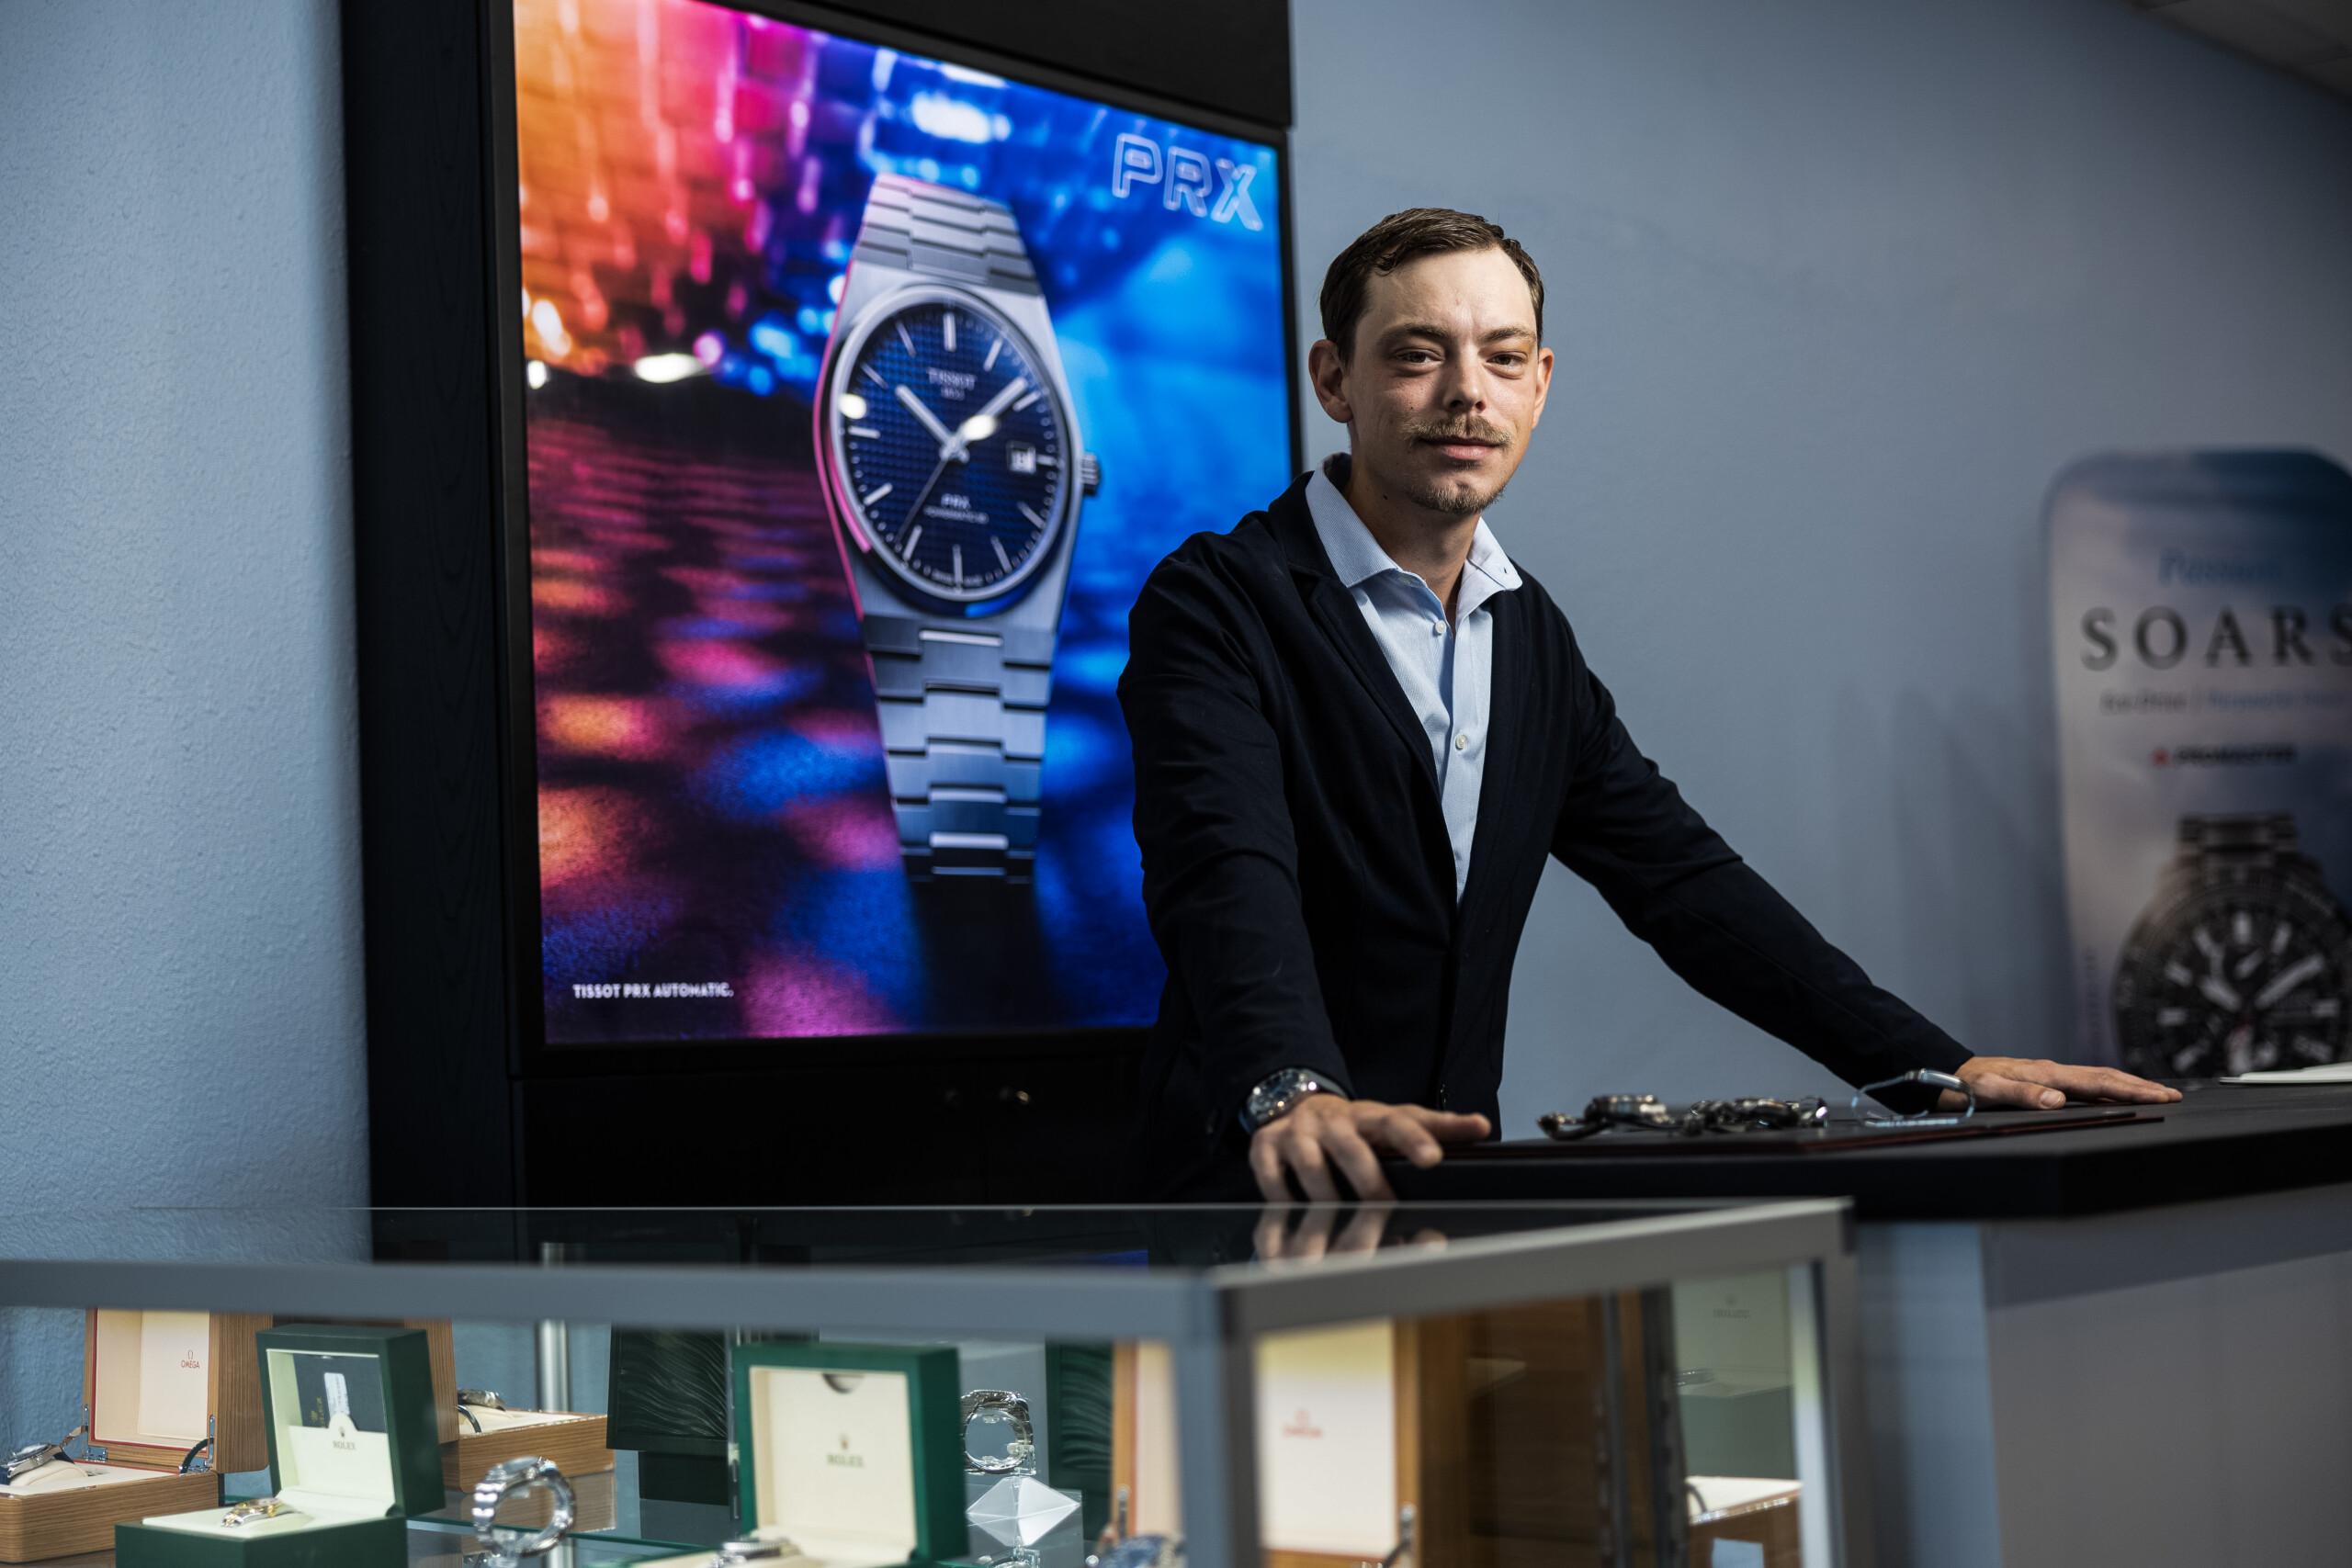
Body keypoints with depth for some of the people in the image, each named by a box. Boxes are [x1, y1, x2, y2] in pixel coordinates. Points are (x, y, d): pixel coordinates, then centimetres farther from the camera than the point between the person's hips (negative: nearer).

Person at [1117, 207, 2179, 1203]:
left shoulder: (1532, 635, 15)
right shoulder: (1218, 604, -8)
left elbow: (1683, 879, 13)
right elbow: (1226, 876, -24)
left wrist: (1940, 1068, 5)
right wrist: (1296, 1097, -43)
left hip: (1454, 1189, 6)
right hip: (1261, 1189, -6)